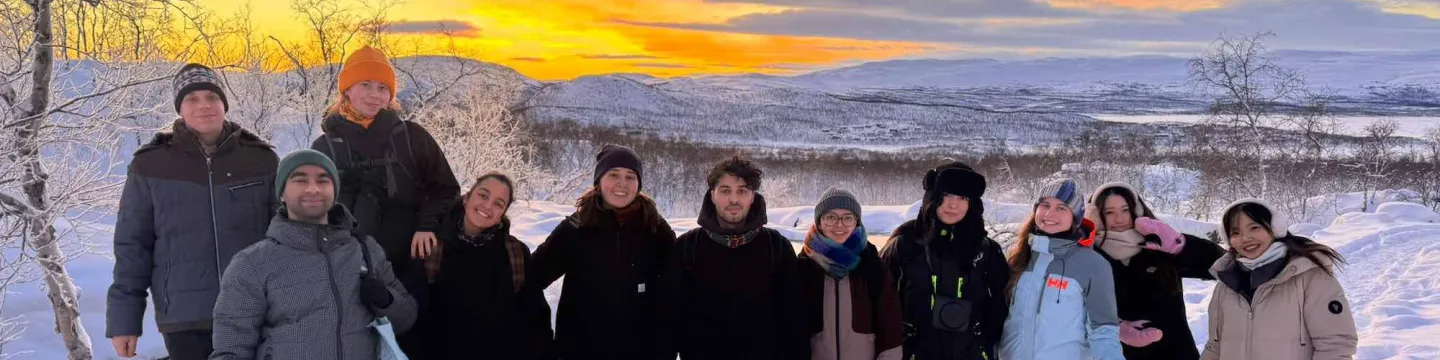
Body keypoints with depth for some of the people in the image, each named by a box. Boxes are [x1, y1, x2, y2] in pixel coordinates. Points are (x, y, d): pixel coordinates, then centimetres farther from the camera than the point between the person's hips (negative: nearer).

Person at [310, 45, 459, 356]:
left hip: (409, 267, -1)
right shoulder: (325, 146, 7)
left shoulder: (411, 136, 4)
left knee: (412, 341, 3)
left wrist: (427, 224, -7)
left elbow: (445, 189, 9)